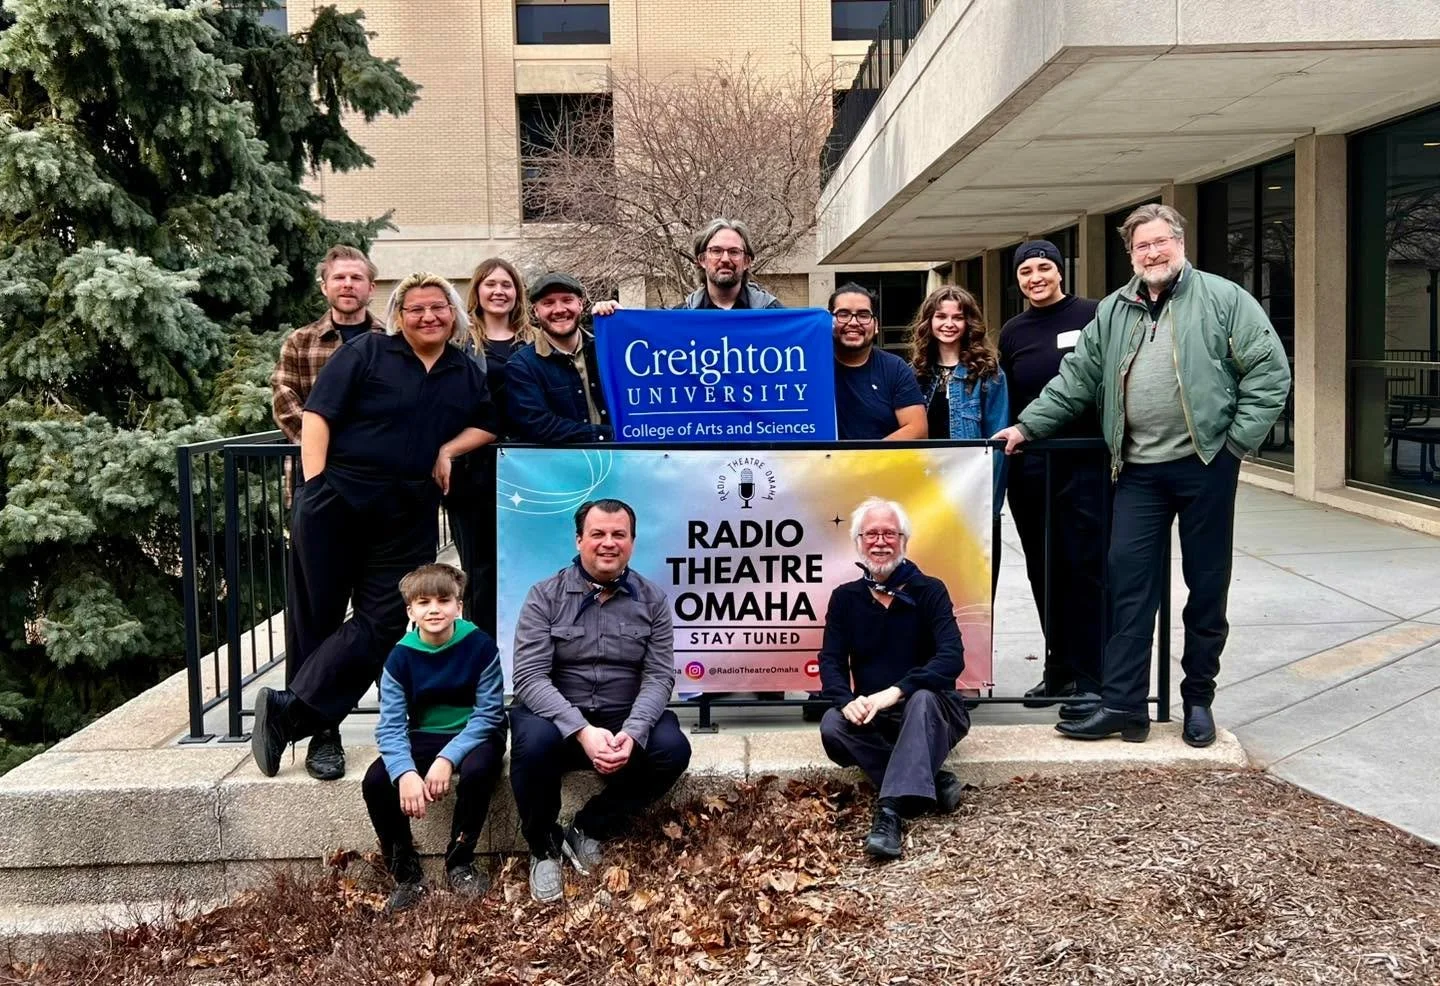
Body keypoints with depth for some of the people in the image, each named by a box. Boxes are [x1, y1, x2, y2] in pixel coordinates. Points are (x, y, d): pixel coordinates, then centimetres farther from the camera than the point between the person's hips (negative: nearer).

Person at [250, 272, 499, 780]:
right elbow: (317, 413, -6)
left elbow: (489, 424, 21)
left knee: (381, 622, -4)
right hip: (336, 500, -3)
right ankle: (321, 732, 15)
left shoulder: (468, 373, 12)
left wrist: (448, 449, 1)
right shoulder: (366, 352, -1)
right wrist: (313, 483, -15)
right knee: (316, 616, 3)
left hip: (408, 515, 4)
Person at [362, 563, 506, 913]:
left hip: (474, 736, -3)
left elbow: (489, 715, -15)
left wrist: (447, 759, -28)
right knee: (375, 782, -22)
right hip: (423, 739, 3)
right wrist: (406, 773, -32)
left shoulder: (480, 645, -14)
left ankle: (459, 862, -10)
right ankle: (406, 871, -3)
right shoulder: (400, 657, -8)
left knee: (476, 771, -36)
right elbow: (391, 727, -12)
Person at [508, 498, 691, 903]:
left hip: (624, 717, 2)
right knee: (534, 742, -35)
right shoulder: (545, 596, -5)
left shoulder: (652, 599, 1)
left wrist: (632, 733, -26)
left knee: (672, 749, -25)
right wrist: (583, 731, -29)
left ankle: (588, 829, -2)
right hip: (556, 714, -2)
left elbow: (659, 676, -5)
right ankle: (542, 846, -6)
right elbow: (530, 677, -14)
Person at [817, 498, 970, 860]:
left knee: (923, 698, -37)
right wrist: (846, 700, -28)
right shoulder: (845, 598, 3)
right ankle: (931, 782, -24)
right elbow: (831, 661, -4)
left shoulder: (929, 591, -7)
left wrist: (896, 691, -35)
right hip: (872, 718, 3)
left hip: (930, 714, -3)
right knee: (832, 726, -28)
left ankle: (890, 810, -47)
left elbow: (952, 658, -20)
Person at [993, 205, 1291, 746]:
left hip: (1205, 464, -3)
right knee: (1128, 581, 0)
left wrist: (1238, 439, -9)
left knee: (1207, 584, 6)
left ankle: (1198, 699, 20)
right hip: (1139, 470, 3)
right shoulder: (1113, 311, 14)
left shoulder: (1223, 298, 1)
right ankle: (1122, 704, 5)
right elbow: (1077, 378, 15)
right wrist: (1027, 425, 8)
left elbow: (1270, 370, -3)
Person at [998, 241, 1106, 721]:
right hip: (1029, 467, 5)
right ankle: (1059, 669, 22)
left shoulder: (1094, 316, 0)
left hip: (1085, 464, -5)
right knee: (1044, 572, 10)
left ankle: (1089, 679, 3)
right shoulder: (1012, 332, 14)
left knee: (1086, 569, -3)